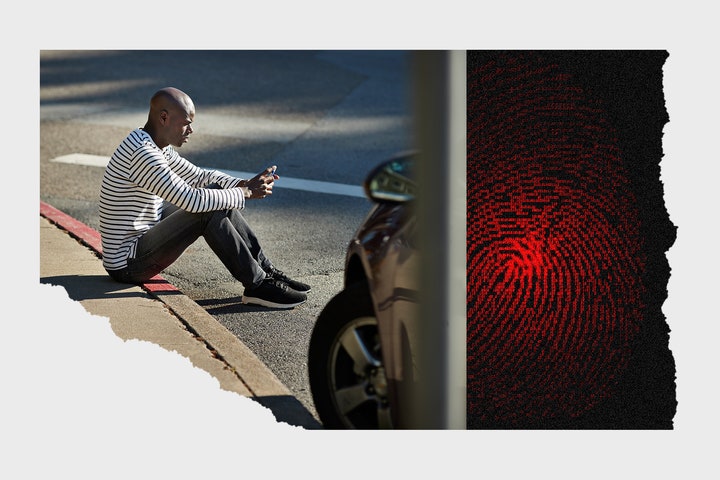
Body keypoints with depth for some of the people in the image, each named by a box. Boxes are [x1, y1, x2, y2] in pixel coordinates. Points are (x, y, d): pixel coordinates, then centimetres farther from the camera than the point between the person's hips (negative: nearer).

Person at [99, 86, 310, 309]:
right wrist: (246, 193, -19)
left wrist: (245, 184, -2)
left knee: (216, 191, 7)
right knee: (209, 213, -23)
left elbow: (199, 176, 15)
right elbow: (191, 200, -30)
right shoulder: (142, 154, -25)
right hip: (127, 264, -10)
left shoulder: (158, 146, 8)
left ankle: (266, 271, 9)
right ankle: (258, 286, -13)